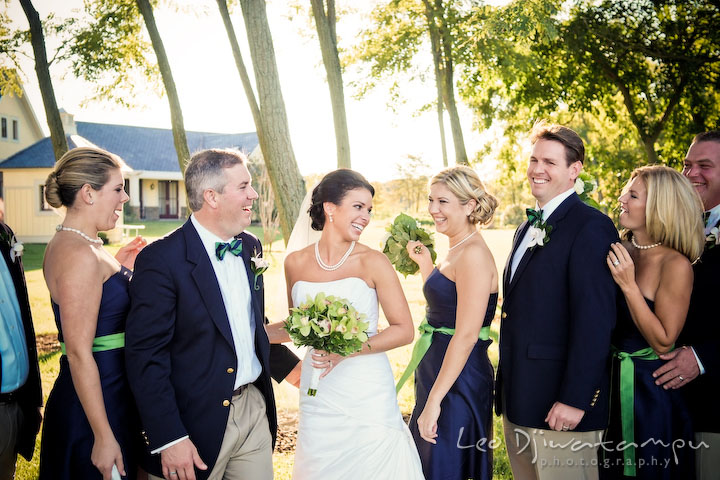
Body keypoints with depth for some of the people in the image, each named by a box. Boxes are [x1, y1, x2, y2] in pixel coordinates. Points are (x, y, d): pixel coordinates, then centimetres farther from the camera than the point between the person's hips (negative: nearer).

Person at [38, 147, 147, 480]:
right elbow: (79, 353, -24)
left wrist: (117, 268, 10)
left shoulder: (68, 244, 9)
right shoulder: (81, 254, -21)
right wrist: (104, 437, -23)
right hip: (98, 400, -10)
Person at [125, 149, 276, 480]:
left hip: (255, 411, 6)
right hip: (199, 423, -6)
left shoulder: (250, 247, 6)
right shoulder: (161, 259, -16)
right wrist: (169, 439, -19)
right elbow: (145, 356, -17)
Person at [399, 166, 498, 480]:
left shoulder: (474, 254, -20)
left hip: (458, 383, -10)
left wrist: (434, 401, -23)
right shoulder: (455, 251, 10)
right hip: (436, 374, 10)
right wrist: (425, 264, 13)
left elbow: (466, 335, -24)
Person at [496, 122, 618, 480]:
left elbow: (595, 320, -19)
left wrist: (574, 399, -21)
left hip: (560, 405, -8)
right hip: (517, 401, 8)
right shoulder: (527, 228, 15)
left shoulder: (591, 227, -13)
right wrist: (506, 385, 16)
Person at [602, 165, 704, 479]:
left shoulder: (676, 265, -20)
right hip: (612, 380, 6)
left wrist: (628, 285, -25)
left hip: (649, 391, -6)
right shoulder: (621, 250, -2)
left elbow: (663, 343, -20)